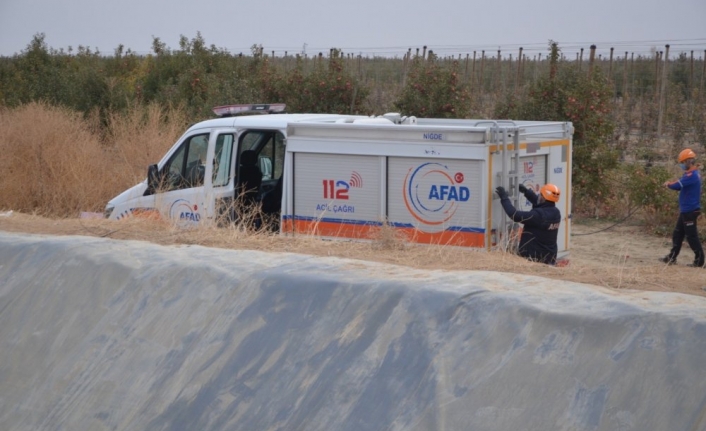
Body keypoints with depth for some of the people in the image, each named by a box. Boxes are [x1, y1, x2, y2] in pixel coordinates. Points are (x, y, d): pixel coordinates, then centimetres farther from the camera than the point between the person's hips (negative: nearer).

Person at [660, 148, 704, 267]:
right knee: (677, 234, 14)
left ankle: (699, 261, 2)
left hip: (690, 211, -10)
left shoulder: (692, 175, -21)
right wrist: (671, 183, 0)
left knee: (691, 236, -4)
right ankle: (672, 258, 20)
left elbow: (676, 185, -24)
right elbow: (681, 186, 16)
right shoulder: (691, 174, 13)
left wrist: (668, 184, -4)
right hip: (686, 210, 10)